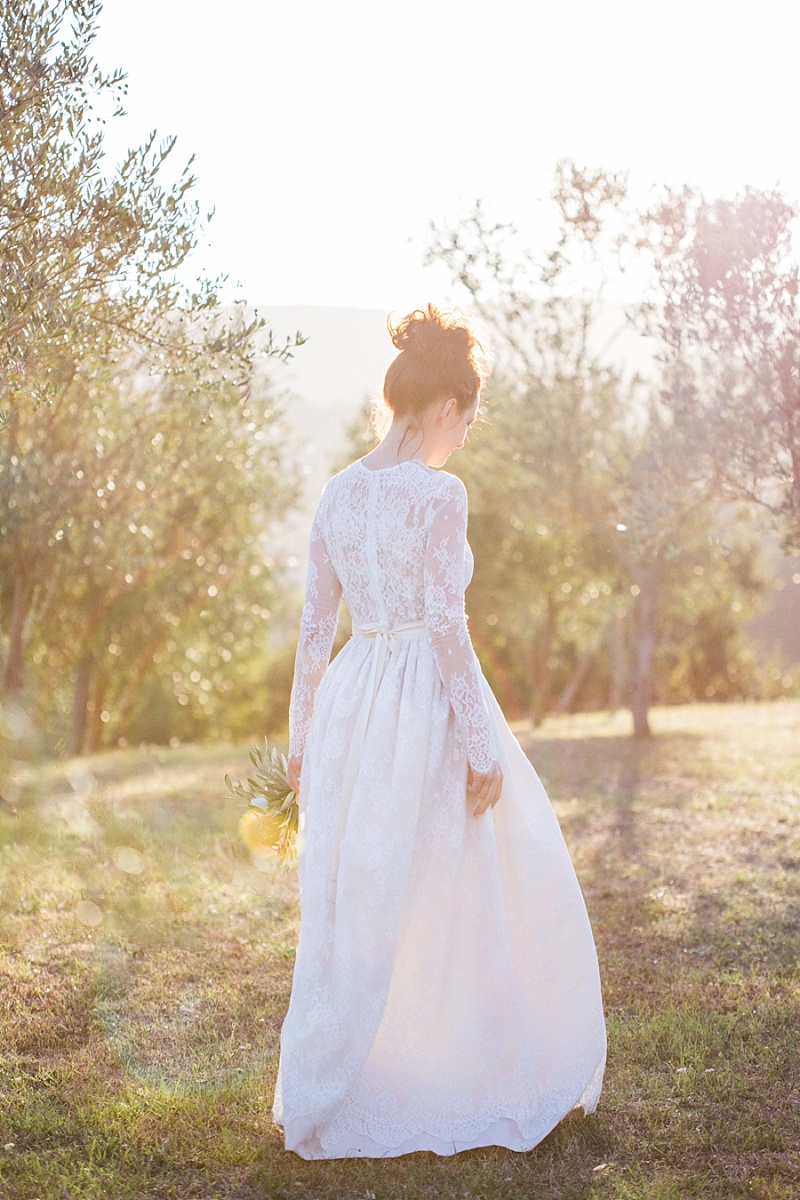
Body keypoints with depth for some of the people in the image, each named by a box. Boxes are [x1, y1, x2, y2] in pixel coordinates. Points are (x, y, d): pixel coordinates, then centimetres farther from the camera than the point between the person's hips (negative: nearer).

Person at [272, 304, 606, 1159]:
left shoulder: (338, 492, 7)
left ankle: (324, 1096, 24)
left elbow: (314, 626, 10)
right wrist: (481, 744, -12)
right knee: (472, 898, 10)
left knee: (353, 905, 15)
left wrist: (302, 737, 16)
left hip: (351, 704, 7)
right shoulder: (438, 493, -14)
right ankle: (504, 1079, 24)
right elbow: (446, 629, -17)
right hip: (425, 706, -7)